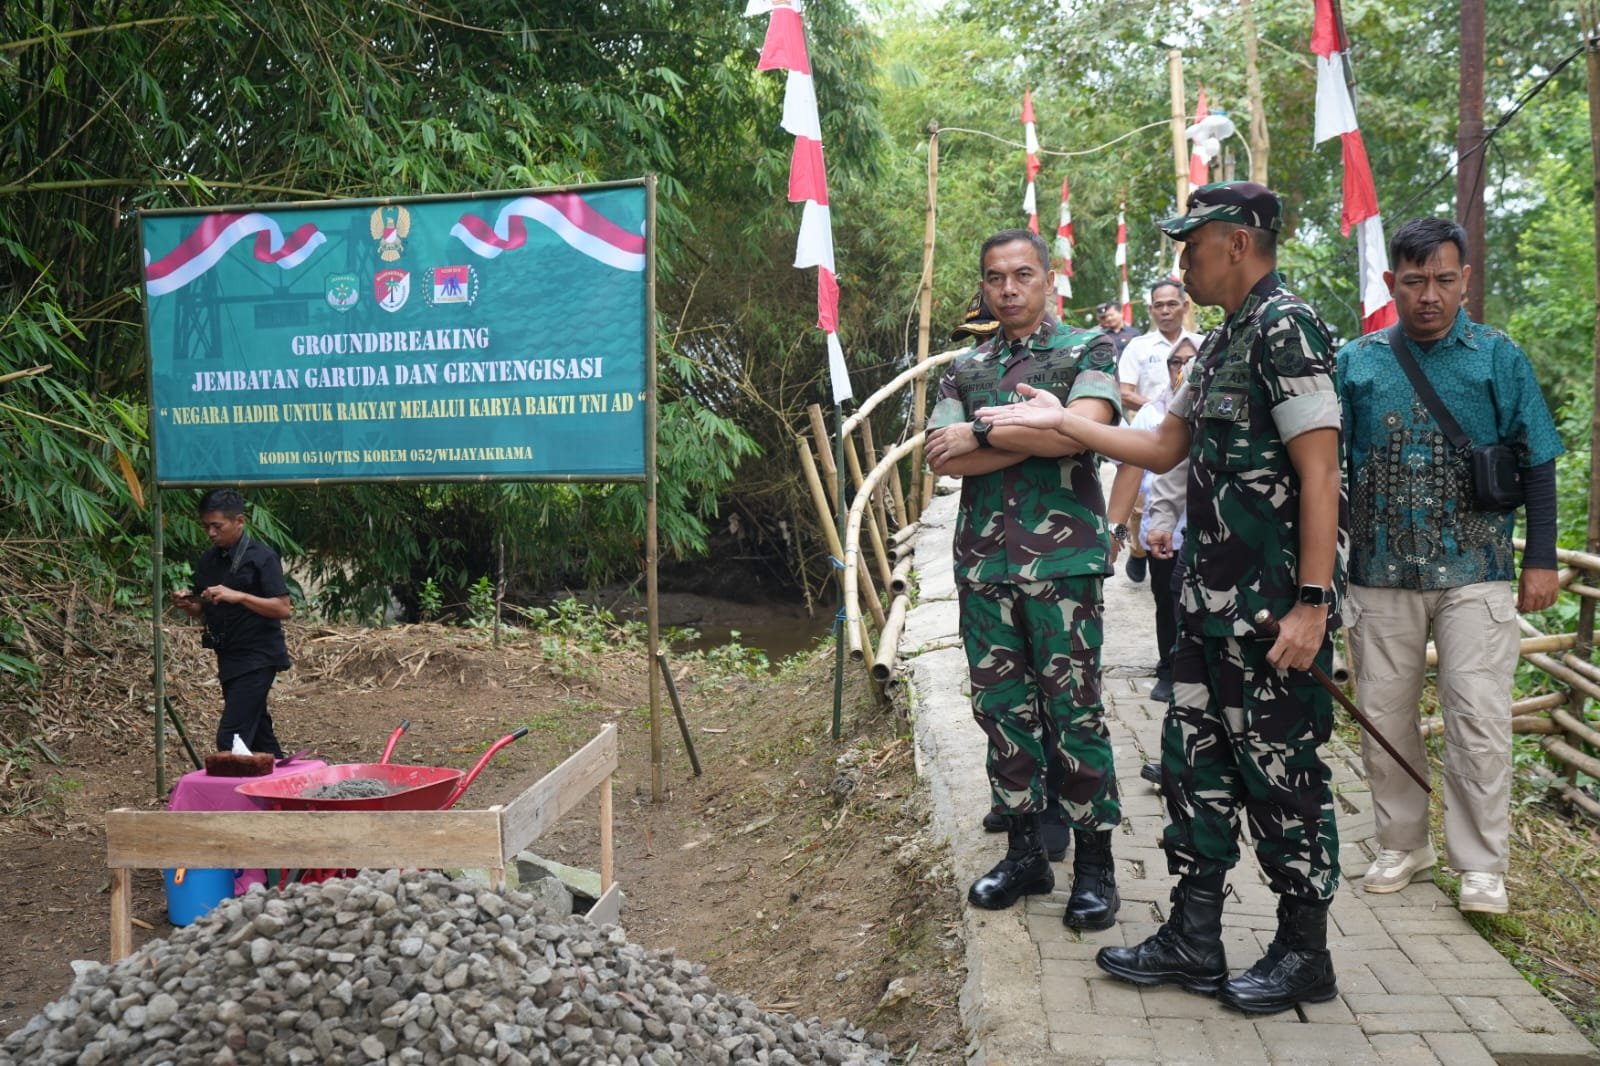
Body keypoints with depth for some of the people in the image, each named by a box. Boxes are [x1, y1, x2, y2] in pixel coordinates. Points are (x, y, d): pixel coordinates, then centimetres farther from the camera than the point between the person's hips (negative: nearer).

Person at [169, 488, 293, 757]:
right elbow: (203, 611, 19)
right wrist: (187, 605, -3)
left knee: (230, 737, -14)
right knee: (259, 733, 14)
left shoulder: (261, 557, -10)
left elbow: (283, 609, -14)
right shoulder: (208, 560, 10)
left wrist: (239, 596, -23)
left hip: (258, 657, -8)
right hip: (228, 658, 8)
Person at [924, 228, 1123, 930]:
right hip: (982, 560, 5)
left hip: (1062, 559, -4)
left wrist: (982, 434, -8)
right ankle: (1024, 852, 22)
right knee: (1001, 708, 9)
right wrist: (1034, 435, -8)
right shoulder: (965, 368, 15)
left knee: (1074, 710, -1)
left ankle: (1094, 862, 11)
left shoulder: (1087, 351, 4)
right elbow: (943, 459, 0)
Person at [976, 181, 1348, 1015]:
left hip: (1276, 605, -10)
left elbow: (1320, 471, -19)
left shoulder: (1285, 327, -13)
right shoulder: (1222, 342, 16)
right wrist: (1060, 421, 17)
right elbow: (1165, 447, 20)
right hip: (1213, 601, 10)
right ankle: (1193, 940, 23)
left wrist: (1313, 601, -23)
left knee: (1283, 773, 2)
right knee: (1196, 758, 12)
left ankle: (1304, 954, 18)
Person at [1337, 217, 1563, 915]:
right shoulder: (1356, 362, 4)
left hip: (1475, 574, -2)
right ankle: (1402, 844, 26)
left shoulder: (1499, 358, 2)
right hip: (1380, 574, 2)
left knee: (1478, 719, -3)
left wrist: (1541, 561, 0)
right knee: (1384, 717, 9)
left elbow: (1537, 464, 4)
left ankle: (1481, 864, 11)